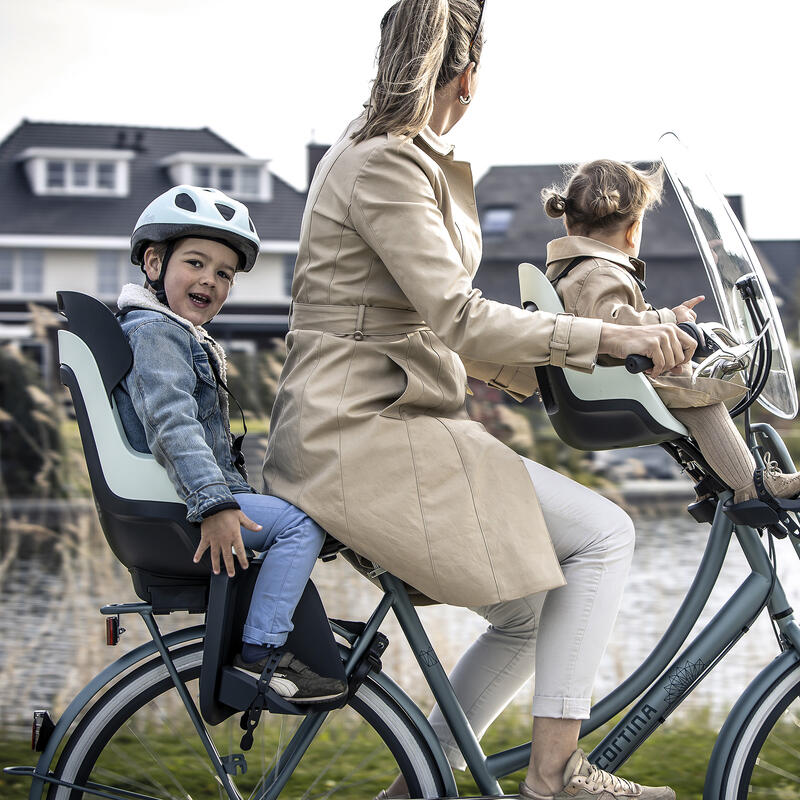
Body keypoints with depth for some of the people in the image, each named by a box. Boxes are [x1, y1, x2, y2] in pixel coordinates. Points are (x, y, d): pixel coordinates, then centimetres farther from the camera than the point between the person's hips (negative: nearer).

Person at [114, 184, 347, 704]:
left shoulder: (187, 339, 23)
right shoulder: (155, 331, -12)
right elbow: (171, 426, -26)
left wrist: (242, 493, 27)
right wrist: (214, 504, -34)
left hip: (200, 493, 11)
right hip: (170, 506, -11)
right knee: (301, 521, -22)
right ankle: (262, 652, -22)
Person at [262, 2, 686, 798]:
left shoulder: (398, 157, 18)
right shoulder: (383, 165, -14)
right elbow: (457, 316, -24)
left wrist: (531, 371, 26)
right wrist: (609, 336, -25)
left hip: (387, 420, 11)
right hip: (358, 434, -11)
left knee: (531, 613, 12)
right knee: (603, 534, -13)